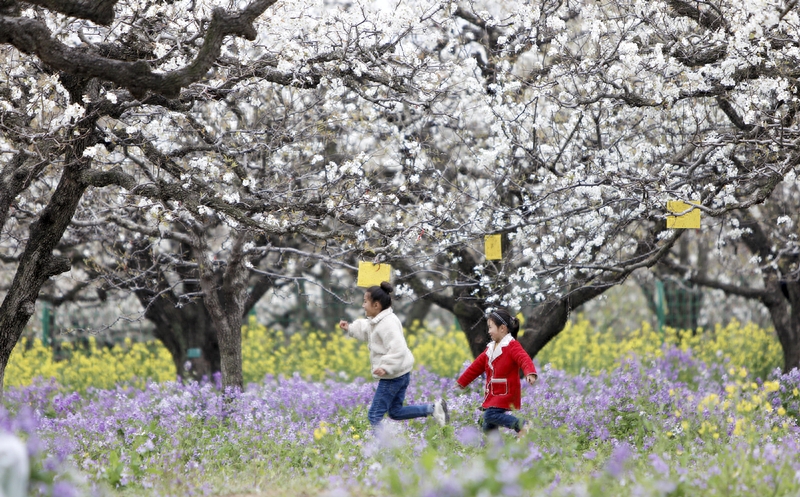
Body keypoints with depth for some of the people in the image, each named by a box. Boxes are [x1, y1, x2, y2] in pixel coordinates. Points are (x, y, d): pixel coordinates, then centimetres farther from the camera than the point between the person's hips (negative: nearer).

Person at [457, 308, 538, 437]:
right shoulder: (491, 348, 18)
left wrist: (530, 373, -48)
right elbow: (477, 365, 25)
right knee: (488, 427, 5)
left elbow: (524, 359, -27)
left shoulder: (512, 345, -10)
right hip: (493, 394, 9)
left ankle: (522, 425, -25)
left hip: (506, 393, -9)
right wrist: (461, 382, 30)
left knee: (490, 415, -26)